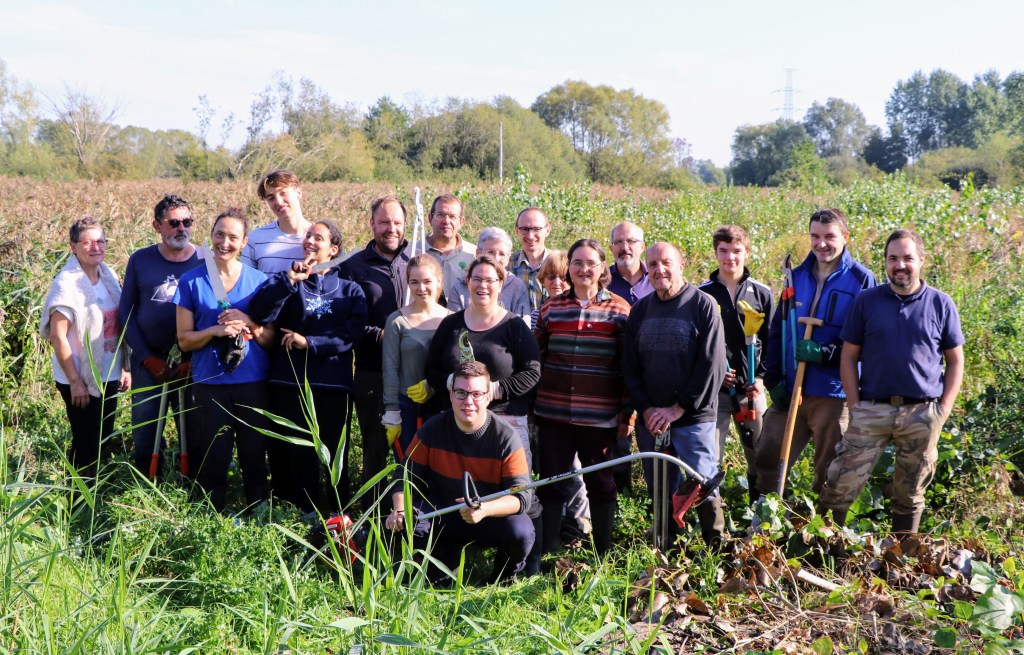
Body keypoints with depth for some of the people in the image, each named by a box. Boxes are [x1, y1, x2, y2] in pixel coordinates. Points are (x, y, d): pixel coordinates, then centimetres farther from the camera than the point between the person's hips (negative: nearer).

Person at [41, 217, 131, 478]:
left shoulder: (108, 276, 5)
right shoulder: (66, 283, -16)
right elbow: (57, 336, -17)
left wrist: (125, 368, 9)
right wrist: (75, 382, -17)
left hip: (109, 377, 7)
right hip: (81, 381, -7)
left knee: (102, 440, 16)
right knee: (85, 445, 3)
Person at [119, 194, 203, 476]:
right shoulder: (140, 260, 4)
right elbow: (126, 312, 5)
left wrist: (194, 359, -10)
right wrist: (148, 358, -4)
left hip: (193, 364, -2)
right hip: (148, 362, 2)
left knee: (196, 433, 4)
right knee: (144, 436, 8)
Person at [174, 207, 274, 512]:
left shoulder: (259, 280, 4)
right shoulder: (191, 281, 2)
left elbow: (271, 339, 5)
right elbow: (184, 340, 1)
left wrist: (249, 323, -14)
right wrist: (216, 330, -17)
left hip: (253, 383, 1)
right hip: (210, 384, -1)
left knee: (255, 458, 7)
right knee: (213, 459, 5)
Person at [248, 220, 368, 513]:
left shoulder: (350, 290, 10)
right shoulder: (289, 283, 9)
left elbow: (351, 334, -6)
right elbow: (259, 313, -10)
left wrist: (309, 342, -13)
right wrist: (290, 278, -17)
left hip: (334, 384, 0)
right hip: (291, 382, 0)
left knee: (334, 455, 5)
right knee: (298, 455, 3)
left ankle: (335, 516, 16)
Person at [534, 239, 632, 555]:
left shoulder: (619, 309, 0)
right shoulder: (551, 307, 6)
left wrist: (626, 414, -3)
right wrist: (529, 402, 9)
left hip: (600, 418, -2)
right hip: (553, 414, 2)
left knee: (601, 482, 9)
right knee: (551, 482, 6)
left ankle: (604, 554, 22)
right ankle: (546, 552, 17)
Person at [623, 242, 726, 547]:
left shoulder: (703, 305, -5)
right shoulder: (640, 310, 10)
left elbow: (711, 365, -10)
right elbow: (630, 366, 10)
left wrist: (679, 408, -12)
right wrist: (646, 409, -4)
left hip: (694, 419, -5)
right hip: (650, 420, 5)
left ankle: (717, 551, 10)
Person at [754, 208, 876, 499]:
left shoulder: (861, 280, -4)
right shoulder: (797, 276, 10)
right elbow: (776, 332, 14)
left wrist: (825, 353, -20)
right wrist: (773, 380, 5)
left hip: (834, 394, -4)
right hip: (789, 392, 4)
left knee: (830, 474, 6)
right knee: (766, 459, 6)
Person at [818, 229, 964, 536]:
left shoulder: (941, 304, 5)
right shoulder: (866, 301, 4)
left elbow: (955, 361, 8)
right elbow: (849, 356, 5)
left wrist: (943, 410, -1)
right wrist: (855, 406, -3)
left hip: (922, 414, 1)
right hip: (872, 410, 0)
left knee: (910, 495, 10)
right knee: (839, 487, -6)